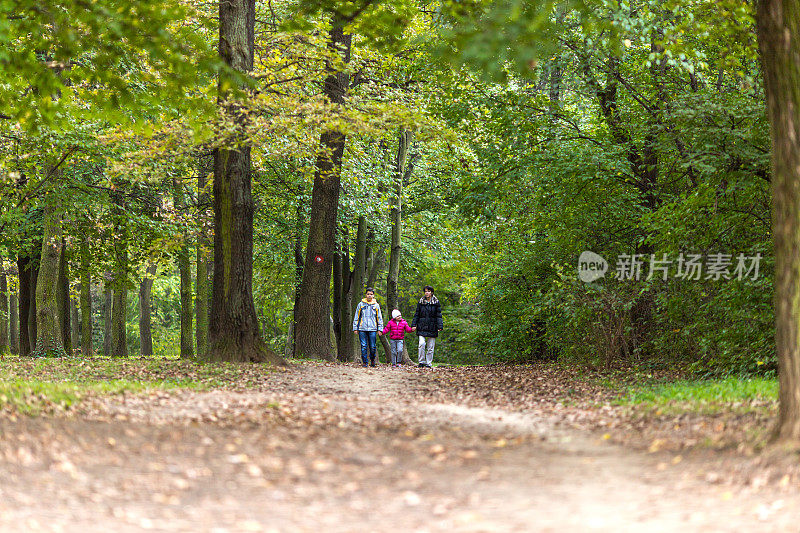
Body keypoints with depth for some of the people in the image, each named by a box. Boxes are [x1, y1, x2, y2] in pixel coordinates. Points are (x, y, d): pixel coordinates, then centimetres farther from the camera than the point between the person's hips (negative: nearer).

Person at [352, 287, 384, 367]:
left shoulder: (376, 305, 9)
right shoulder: (361, 304, 7)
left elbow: (379, 318, 11)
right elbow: (356, 317, 10)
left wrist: (380, 329, 4)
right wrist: (355, 328, 4)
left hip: (372, 329, 0)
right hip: (362, 329, 0)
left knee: (372, 347, 0)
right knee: (364, 346, -3)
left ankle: (372, 360, 21)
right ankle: (364, 362, 3)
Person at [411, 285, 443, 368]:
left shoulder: (436, 303, 3)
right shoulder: (421, 302, 7)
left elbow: (439, 315, 2)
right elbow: (416, 314, 10)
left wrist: (440, 326, -8)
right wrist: (413, 325, 1)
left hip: (432, 327, 0)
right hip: (422, 327, 0)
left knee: (430, 347, 2)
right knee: (422, 344, -14)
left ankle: (429, 363, 10)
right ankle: (422, 362, -4)